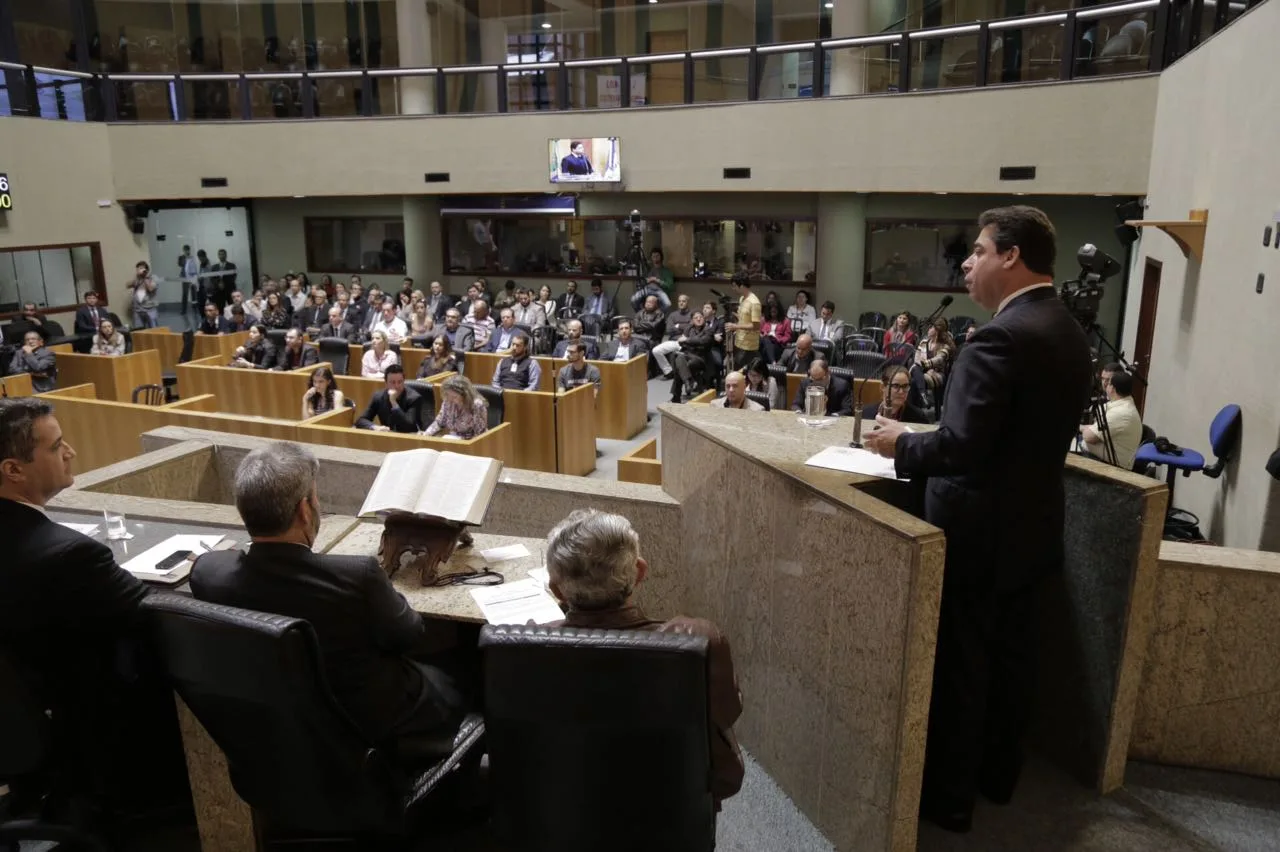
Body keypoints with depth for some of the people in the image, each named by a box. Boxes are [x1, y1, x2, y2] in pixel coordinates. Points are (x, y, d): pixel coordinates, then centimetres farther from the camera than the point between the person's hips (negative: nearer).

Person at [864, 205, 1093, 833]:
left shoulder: (1002, 338, -23)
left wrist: (901, 444, -10)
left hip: (979, 531, -9)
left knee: (959, 664, 5)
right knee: (1009, 656, 20)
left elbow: (961, 447, -28)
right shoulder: (1067, 332, 7)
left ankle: (948, 795, 20)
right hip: (1028, 525, 9)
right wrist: (920, 439, 13)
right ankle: (998, 773, 36)